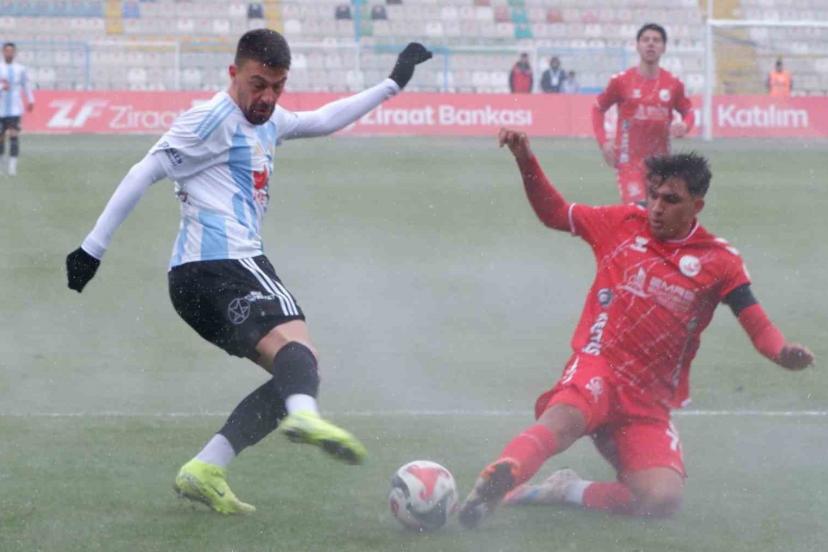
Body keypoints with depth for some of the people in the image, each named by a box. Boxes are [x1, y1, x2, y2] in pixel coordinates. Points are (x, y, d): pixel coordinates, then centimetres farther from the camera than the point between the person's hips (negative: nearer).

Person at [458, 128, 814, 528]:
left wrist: (783, 352, -27)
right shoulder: (623, 224, 7)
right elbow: (554, 213, 17)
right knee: (566, 417, -39)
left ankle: (569, 492, 0)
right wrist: (526, 161, 2)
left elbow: (757, 325, -4)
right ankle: (491, 487, -58)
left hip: (651, 401, 2)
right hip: (599, 368, -2)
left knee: (663, 499, -22)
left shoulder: (718, 261, 3)